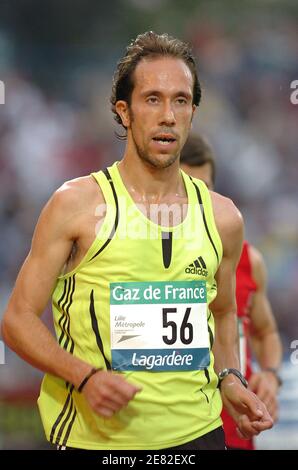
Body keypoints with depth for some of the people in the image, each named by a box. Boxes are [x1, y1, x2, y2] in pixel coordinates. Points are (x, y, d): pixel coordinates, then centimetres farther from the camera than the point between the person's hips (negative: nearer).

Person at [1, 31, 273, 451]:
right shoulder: (77, 204, -6)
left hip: (196, 430, 3)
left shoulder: (221, 216, 6)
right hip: (96, 436, -3)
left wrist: (230, 380, 4)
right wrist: (85, 377, -19)